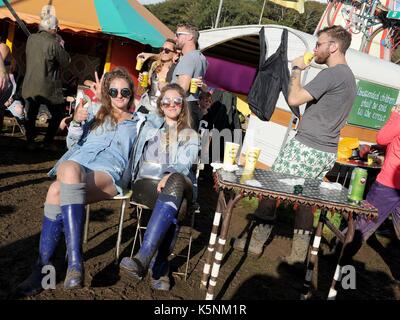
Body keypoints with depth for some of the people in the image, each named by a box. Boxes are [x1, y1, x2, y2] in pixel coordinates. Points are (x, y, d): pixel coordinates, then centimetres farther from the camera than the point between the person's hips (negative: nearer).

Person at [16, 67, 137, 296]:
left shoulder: (138, 122, 25)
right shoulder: (95, 112, 27)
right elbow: (73, 144, 22)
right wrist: (76, 123, 4)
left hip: (108, 174, -2)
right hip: (77, 164, 2)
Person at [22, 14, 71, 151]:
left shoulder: (31, 39, 2)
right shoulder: (53, 43, -17)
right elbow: (65, 61, -8)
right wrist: (61, 45, 2)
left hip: (30, 86, 5)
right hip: (48, 87, -5)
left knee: (31, 115, 14)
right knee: (58, 114, 12)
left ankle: (30, 142, 15)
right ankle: (48, 142, 9)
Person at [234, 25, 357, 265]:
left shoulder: (331, 74, -15)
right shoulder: (350, 77, 17)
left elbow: (294, 99, -18)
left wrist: (297, 69, -5)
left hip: (306, 149, -9)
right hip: (328, 153, 9)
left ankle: (256, 242, 12)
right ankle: (299, 253, 17)